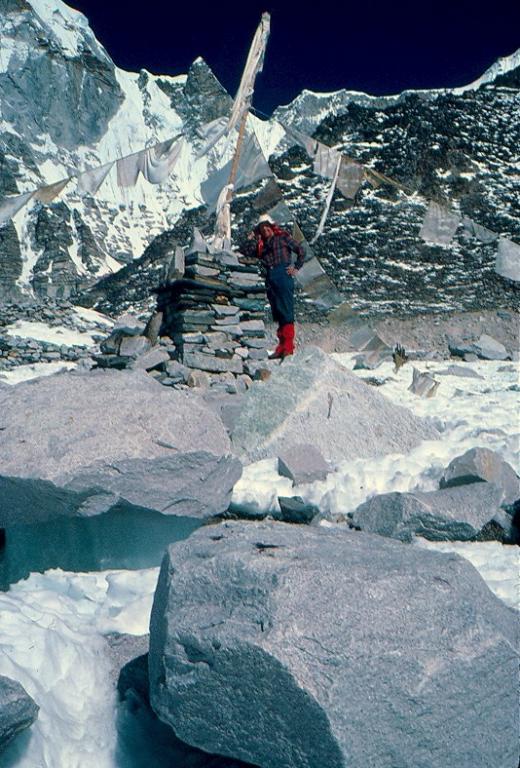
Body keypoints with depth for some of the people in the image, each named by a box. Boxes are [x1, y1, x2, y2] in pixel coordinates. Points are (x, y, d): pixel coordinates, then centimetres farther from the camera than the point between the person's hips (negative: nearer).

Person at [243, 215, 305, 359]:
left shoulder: (282, 237, 7)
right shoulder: (260, 243, 21)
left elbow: (300, 250, 6)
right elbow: (247, 251, 9)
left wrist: (296, 268, -1)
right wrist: (251, 238, 6)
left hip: (283, 275, -6)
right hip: (270, 278, 6)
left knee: (286, 311, -9)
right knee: (277, 313, 5)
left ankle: (288, 346, -10)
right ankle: (281, 346, 7)